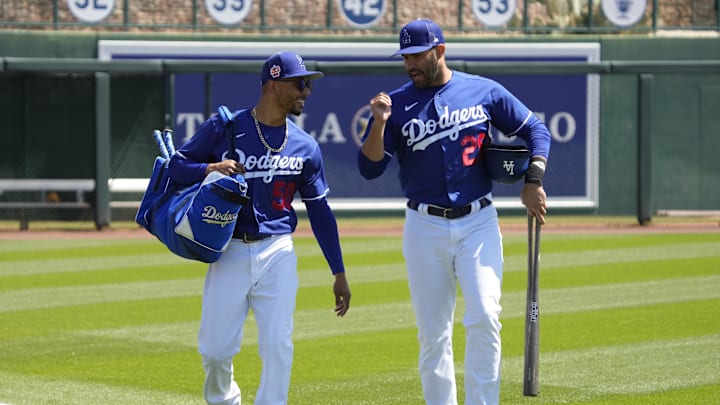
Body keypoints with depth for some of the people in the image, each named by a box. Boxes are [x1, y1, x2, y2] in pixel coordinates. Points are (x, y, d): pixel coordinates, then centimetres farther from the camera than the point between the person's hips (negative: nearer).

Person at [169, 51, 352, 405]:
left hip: (278, 254, 2)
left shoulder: (305, 146, 6)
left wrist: (339, 273, 8)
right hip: (230, 251, -2)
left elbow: (319, 211, 10)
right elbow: (176, 166, 3)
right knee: (216, 347, 1)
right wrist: (210, 169, -19)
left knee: (278, 346, -6)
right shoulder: (224, 128, -1)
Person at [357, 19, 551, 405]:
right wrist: (379, 123, -19)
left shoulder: (484, 92, 2)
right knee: (433, 333, 4)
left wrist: (533, 181, -2)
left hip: (478, 223, -1)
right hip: (424, 228, 1)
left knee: (484, 317, -14)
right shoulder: (397, 104, 2)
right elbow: (369, 167, -3)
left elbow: (535, 130, 10)